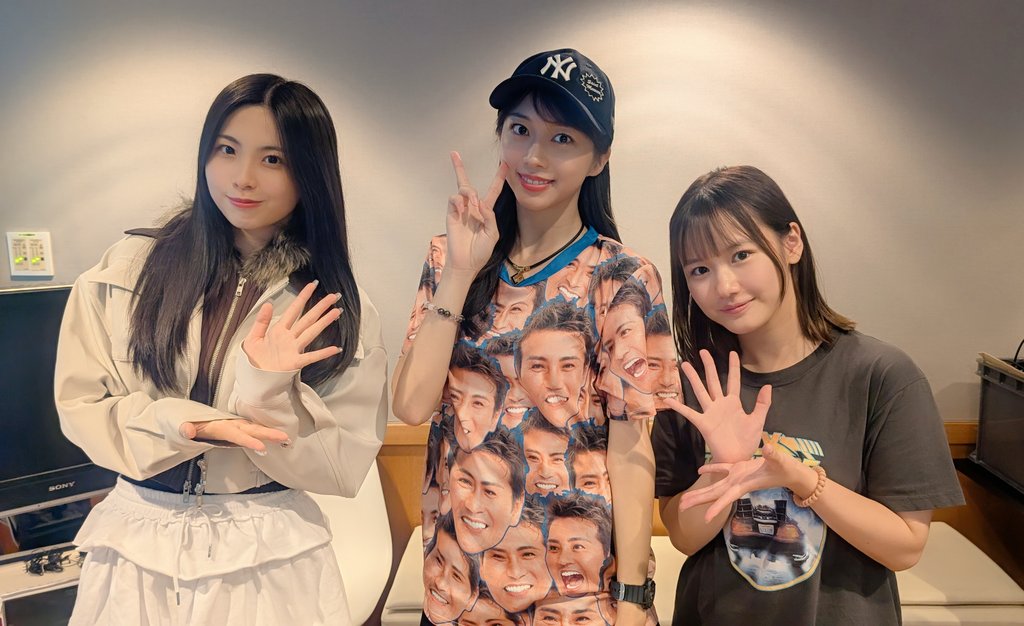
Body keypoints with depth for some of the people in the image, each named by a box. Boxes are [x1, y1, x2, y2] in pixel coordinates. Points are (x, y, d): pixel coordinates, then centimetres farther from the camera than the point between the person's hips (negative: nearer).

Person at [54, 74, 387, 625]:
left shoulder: (337, 311, -7)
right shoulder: (131, 269, -5)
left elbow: (344, 469, -9)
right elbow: (79, 405, -2)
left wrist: (271, 391, -24)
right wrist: (182, 424, -19)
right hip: (138, 545, 1)